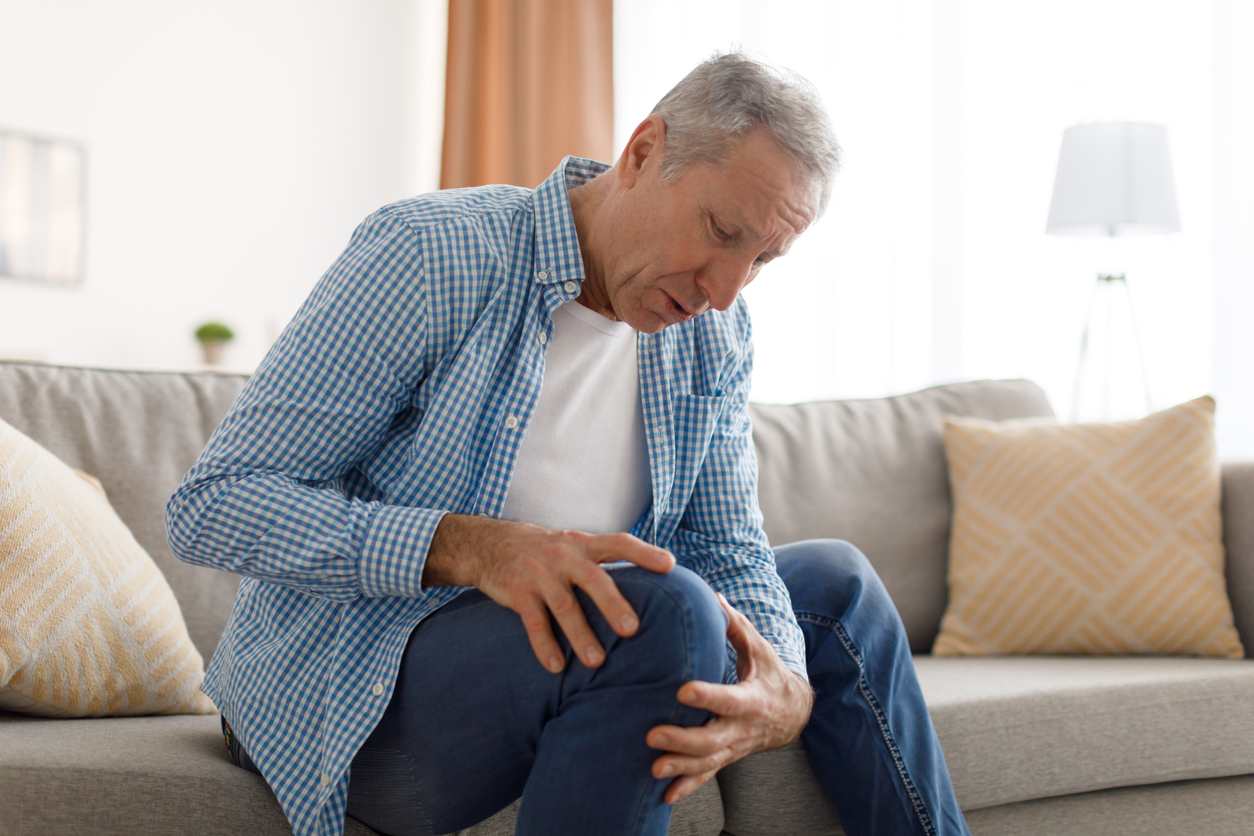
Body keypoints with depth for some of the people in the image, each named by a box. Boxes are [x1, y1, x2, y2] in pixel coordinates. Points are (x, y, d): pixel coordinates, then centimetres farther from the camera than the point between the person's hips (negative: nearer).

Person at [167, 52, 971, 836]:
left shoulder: (715, 336, 3)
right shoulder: (426, 255, -18)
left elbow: (728, 548, 3)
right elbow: (212, 505, -21)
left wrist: (787, 689, -21)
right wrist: (468, 547, -35)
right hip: (344, 694, -7)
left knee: (832, 582, 8)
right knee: (664, 609, -32)